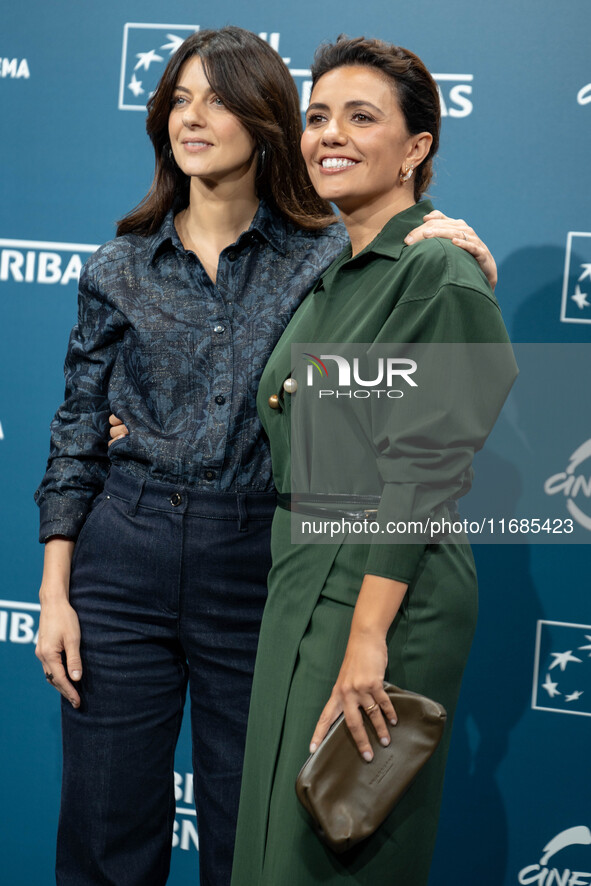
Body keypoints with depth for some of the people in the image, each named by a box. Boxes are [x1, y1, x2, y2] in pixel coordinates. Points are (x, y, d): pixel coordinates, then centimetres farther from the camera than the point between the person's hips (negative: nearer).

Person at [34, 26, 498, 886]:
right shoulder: (122, 265, 5)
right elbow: (78, 434, 7)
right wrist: (54, 594, 2)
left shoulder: (326, 258, 0)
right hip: (125, 563, 1)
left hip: (260, 566, -1)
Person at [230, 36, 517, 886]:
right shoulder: (334, 281, 15)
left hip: (386, 590, -9)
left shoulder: (438, 272, -12)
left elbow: (421, 469, -18)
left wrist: (367, 637, -22)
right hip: (306, 579, 9)